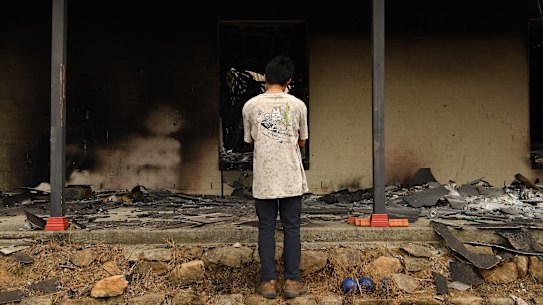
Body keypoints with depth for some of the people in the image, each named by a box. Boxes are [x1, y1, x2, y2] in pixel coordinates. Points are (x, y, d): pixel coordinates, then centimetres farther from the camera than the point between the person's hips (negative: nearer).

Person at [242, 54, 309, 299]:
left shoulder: (250, 106, -2)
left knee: (266, 229, 7)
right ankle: (292, 281, 10)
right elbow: (301, 141, 9)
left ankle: (268, 281, 11)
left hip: (263, 179, 0)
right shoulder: (298, 105, -3)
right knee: (291, 229, 7)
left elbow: (250, 141, 10)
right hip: (291, 178, 0)